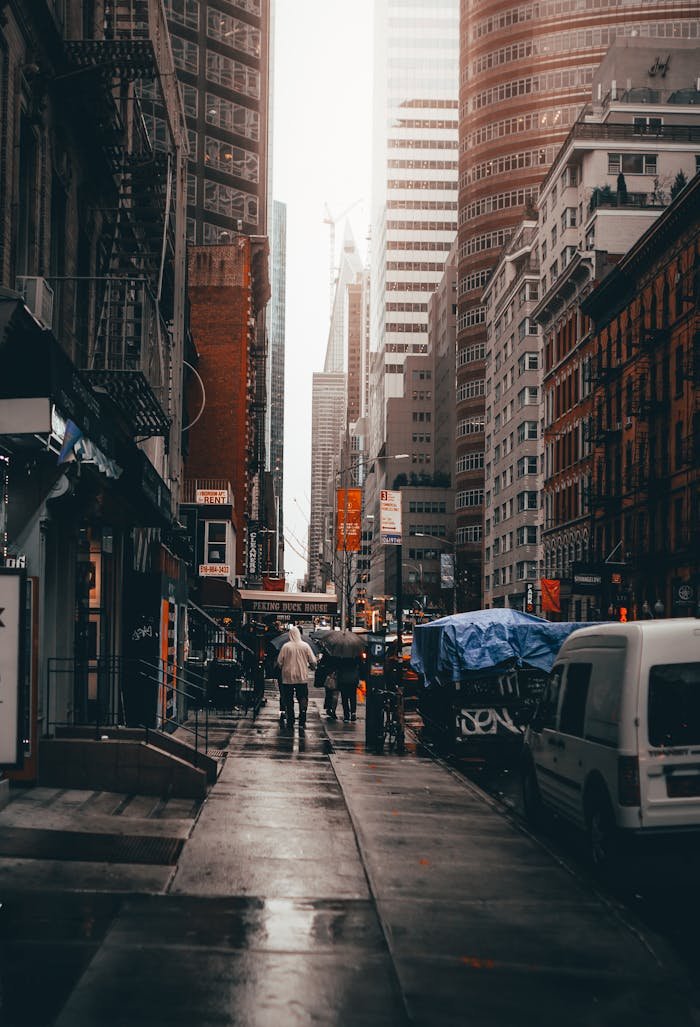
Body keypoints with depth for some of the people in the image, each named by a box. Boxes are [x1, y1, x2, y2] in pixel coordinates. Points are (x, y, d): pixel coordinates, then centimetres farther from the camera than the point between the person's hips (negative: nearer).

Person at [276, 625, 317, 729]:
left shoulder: (285, 646, -6)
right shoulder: (305, 646, -3)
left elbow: (279, 662, -4)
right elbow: (313, 661, 0)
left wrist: (281, 668, 17)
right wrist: (313, 667, 20)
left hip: (288, 678, 0)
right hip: (302, 677, 0)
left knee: (288, 701, 8)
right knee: (303, 700, 6)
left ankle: (290, 721, 9)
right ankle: (302, 722, 0)